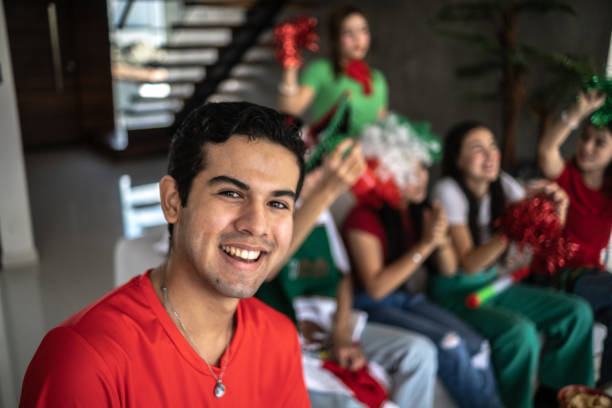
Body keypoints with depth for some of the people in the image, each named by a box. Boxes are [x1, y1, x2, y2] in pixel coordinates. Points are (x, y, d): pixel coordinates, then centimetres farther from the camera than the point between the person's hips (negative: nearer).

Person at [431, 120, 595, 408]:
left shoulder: (504, 184, 1)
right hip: (456, 290, -6)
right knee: (520, 331, -30)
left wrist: (557, 211, -20)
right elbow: (468, 264, -19)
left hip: (493, 282, 7)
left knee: (578, 312, -3)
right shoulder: (448, 191, -16)